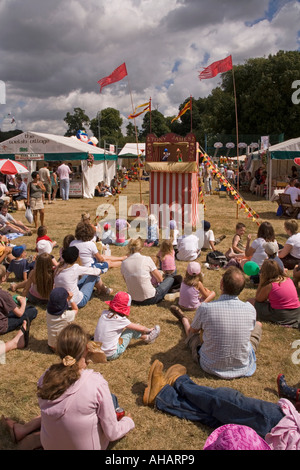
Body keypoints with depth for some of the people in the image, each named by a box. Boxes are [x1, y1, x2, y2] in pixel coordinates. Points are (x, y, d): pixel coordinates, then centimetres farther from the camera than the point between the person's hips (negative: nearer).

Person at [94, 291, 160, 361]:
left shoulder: (104, 313, -4)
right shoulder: (121, 320, -17)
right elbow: (141, 328, -3)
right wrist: (149, 330, 17)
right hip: (111, 355, -6)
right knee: (131, 331, 0)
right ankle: (147, 338, 26)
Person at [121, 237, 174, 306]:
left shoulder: (123, 263, -5)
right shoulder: (147, 259, -15)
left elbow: (127, 282, 8)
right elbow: (160, 279, -5)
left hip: (134, 300, 6)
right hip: (150, 299, -6)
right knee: (170, 278, 16)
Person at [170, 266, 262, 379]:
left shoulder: (205, 308, -24)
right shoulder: (250, 309, -19)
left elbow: (192, 331, -2)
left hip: (210, 367, -1)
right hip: (243, 368, 1)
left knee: (191, 331, 27)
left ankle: (184, 319, 62)